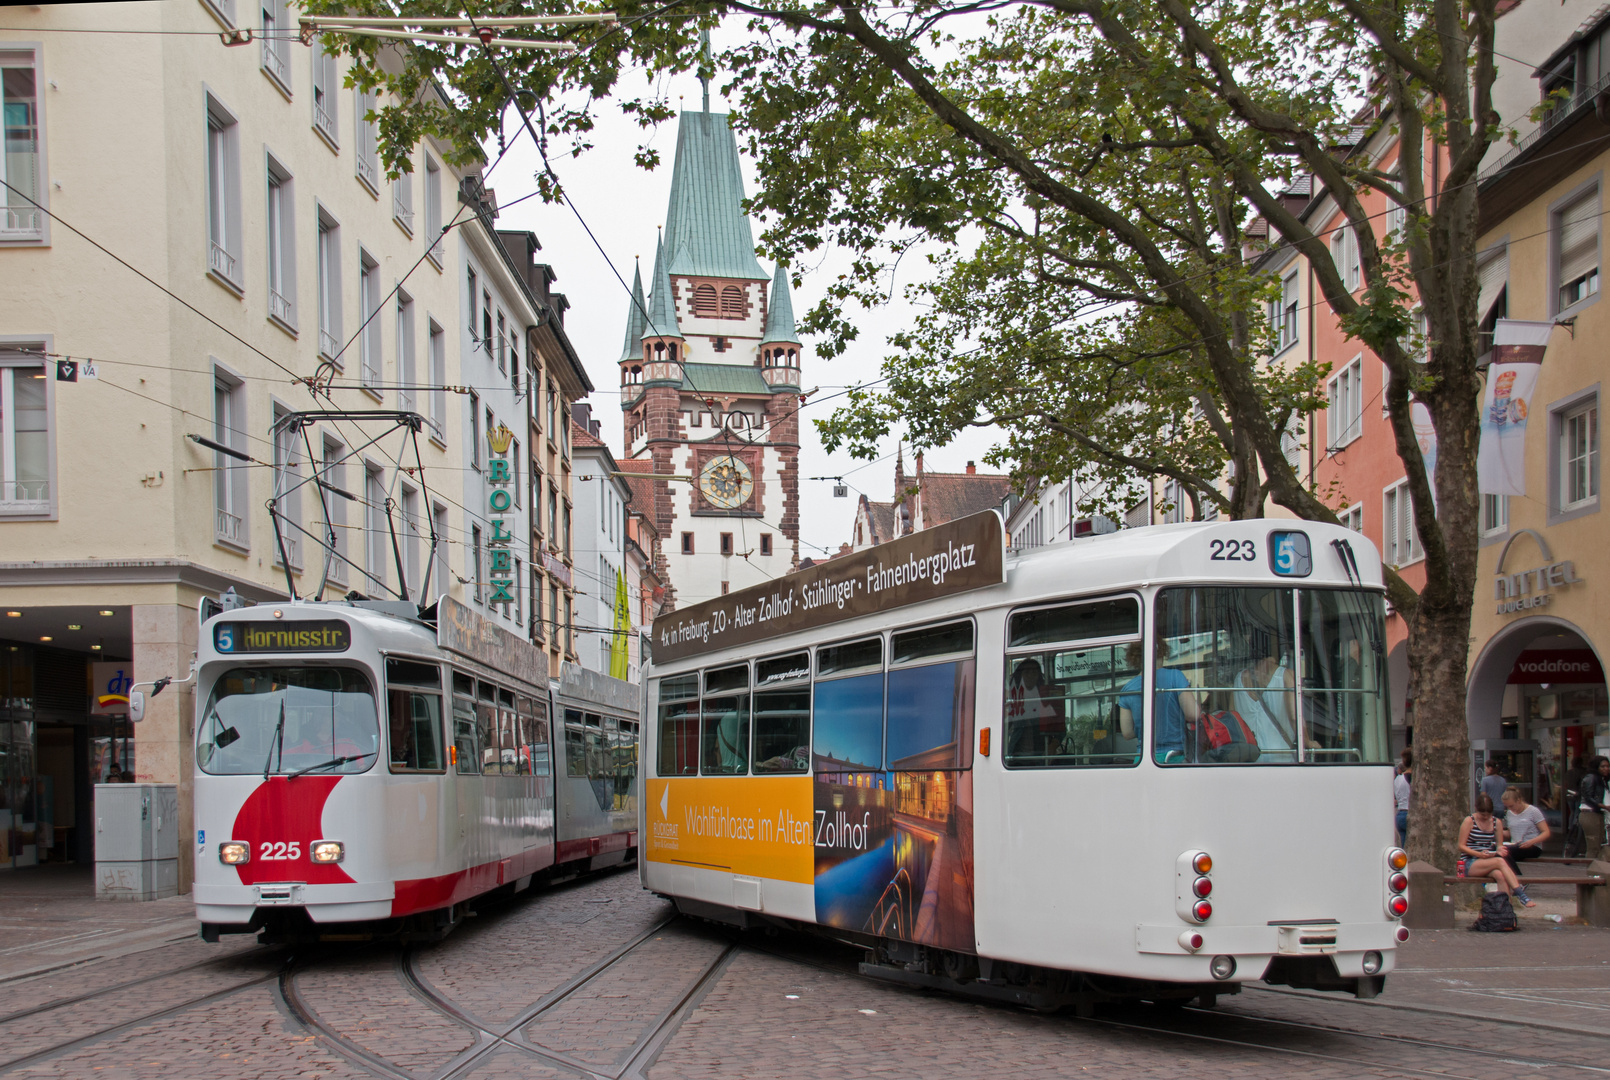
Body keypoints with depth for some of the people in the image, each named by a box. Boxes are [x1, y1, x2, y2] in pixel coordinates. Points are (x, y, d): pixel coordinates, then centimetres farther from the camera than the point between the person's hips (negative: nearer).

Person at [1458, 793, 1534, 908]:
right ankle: (1521, 895, -39)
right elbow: (1461, 846, -4)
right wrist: (1479, 854, -19)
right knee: (1500, 862, -32)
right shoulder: (1469, 821, -2)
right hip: (1469, 864, -4)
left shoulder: (1496, 823, 11)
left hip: (1488, 862, 4)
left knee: (1500, 875, -33)